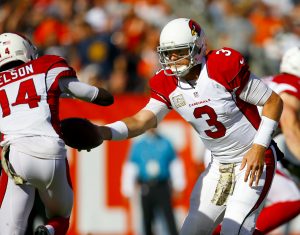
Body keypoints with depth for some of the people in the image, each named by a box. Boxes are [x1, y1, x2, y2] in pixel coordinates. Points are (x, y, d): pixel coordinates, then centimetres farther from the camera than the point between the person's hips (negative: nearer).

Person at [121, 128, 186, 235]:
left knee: (169, 217, -10)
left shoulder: (165, 143, 5)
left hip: (162, 187, -1)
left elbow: (175, 165, 7)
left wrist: (178, 184, 4)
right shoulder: (137, 146, 7)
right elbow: (131, 167, 7)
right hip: (146, 189, 1)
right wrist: (128, 186, 0)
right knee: (147, 217, 3)